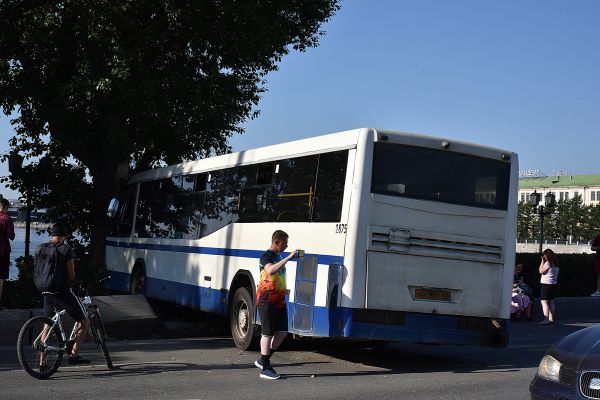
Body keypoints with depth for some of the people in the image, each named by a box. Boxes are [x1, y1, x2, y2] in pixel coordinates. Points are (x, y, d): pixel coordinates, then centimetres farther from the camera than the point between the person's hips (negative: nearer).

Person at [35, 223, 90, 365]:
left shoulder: (40, 249, 6)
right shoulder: (66, 249, -10)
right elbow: (72, 275, -10)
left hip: (47, 293, 6)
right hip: (64, 291, -6)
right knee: (84, 322, 7)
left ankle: (42, 362, 18)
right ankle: (73, 354, -7)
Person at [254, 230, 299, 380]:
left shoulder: (278, 256, 15)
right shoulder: (266, 256, -12)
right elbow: (271, 270, -35)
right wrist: (289, 257, -35)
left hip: (279, 300, 9)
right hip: (267, 300, -8)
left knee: (282, 331, 7)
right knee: (268, 333, -4)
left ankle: (264, 360, 19)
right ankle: (265, 369, 3)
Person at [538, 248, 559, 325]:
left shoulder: (548, 263, -15)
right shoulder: (556, 263, 12)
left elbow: (541, 271, -12)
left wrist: (542, 261, -7)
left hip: (547, 284, -9)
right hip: (554, 284, 9)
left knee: (544, 302, -6)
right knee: (551, 302, 12)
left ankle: (546, 319, -12)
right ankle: (551, 319, 14)